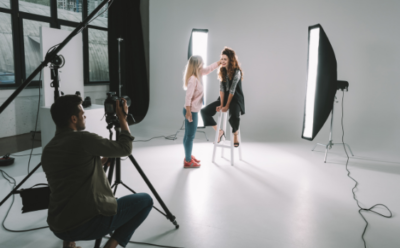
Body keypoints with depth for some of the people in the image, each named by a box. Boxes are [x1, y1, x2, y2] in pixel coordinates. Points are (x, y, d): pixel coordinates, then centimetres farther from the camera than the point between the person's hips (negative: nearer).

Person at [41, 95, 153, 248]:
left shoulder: (47, 150, 9)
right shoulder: (83, 140, -14)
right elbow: (125, 149, -3)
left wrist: (99, 163, 24)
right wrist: (122, 119, 8)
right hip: (87, 224, -7)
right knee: (145, 201, 7)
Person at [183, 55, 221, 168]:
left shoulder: (198, 75, 6)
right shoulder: (193, 79, -22)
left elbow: (208, 69, 21)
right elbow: (188, 97, -25)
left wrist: (220, 62, 23)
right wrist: (188, 112, -26)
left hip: (194, 110, 10)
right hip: (191, 111, -10)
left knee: (189, 135, 19)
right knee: (190, 135, 1)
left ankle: (189, 156, 33)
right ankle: (188, 161, 12)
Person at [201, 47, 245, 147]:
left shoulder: (236, 71, -14)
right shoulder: (222, 71, 6)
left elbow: (232, 90, -16)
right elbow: (221, 88, -1)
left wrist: (227, 106, -17)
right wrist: (221, 104, -9)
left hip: (236, 99, -6)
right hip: (224, 98, 7)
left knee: (234, 116, -37)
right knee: (204, 111, -7)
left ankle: (235, 134, -4)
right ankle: (219, 131, 8)